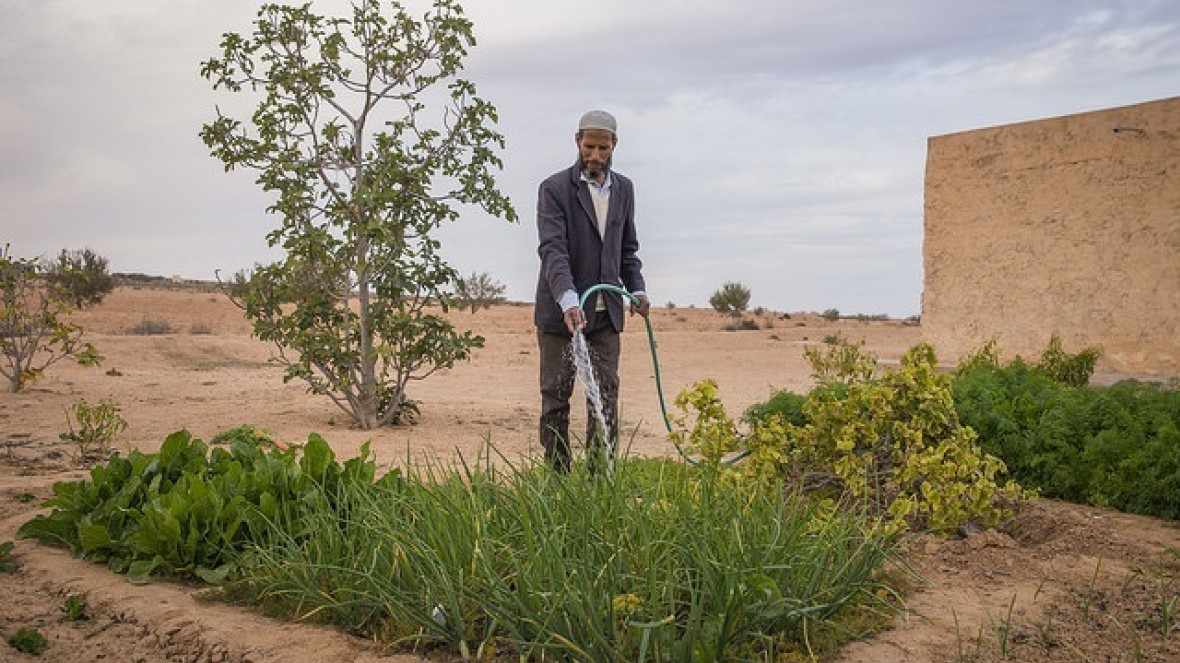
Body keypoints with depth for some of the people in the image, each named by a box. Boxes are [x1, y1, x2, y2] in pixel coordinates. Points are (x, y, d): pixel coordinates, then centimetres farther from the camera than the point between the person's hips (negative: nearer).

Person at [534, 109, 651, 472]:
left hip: (606, 312, 4)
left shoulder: (624, 189, 11)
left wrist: (636, 290, 3)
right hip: (560, 310, -4)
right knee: (556, 395, 3)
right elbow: (552, 249, -20)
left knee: (607, 395, 2)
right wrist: (568, 300, -34)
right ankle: (558, 476, 12)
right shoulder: (554, 188, -8)